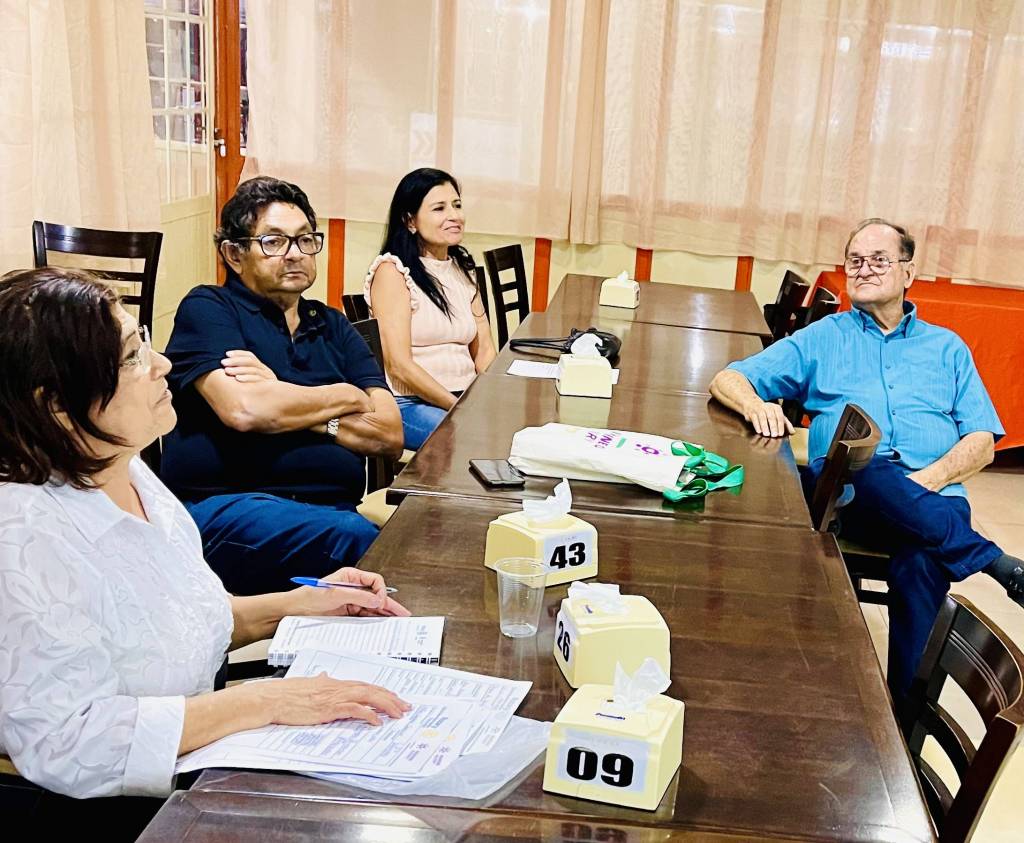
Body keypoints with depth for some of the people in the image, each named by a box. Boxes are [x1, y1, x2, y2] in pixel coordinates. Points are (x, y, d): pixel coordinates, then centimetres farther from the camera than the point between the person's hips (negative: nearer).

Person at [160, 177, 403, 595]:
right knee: (359, 539, -36)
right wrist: (346, 397, 2)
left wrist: (284, 401, -4)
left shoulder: (333, 327, 22)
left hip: (334, 509, 5)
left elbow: (390, 435, 9)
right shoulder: (207, 309, 7)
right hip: (225, 507, -5)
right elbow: (242, 410, -13)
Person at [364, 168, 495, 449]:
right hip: (409, 403, -7)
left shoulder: (462, 268, 15)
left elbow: (483, 352, 12)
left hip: (468, 397, 7)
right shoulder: (393, 270, -6)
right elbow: (399, 365, -13)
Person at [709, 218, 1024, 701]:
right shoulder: (822, 340, 23)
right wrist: (755, 405, -11)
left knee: (923, 561, -36)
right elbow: (726, 381, 15)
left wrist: (929, 479, -8)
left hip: (933, 498, 1)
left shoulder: (947, 348, 24)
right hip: (845, 491, 0)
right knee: (869, 470, -39)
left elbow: (983, 440, 14)